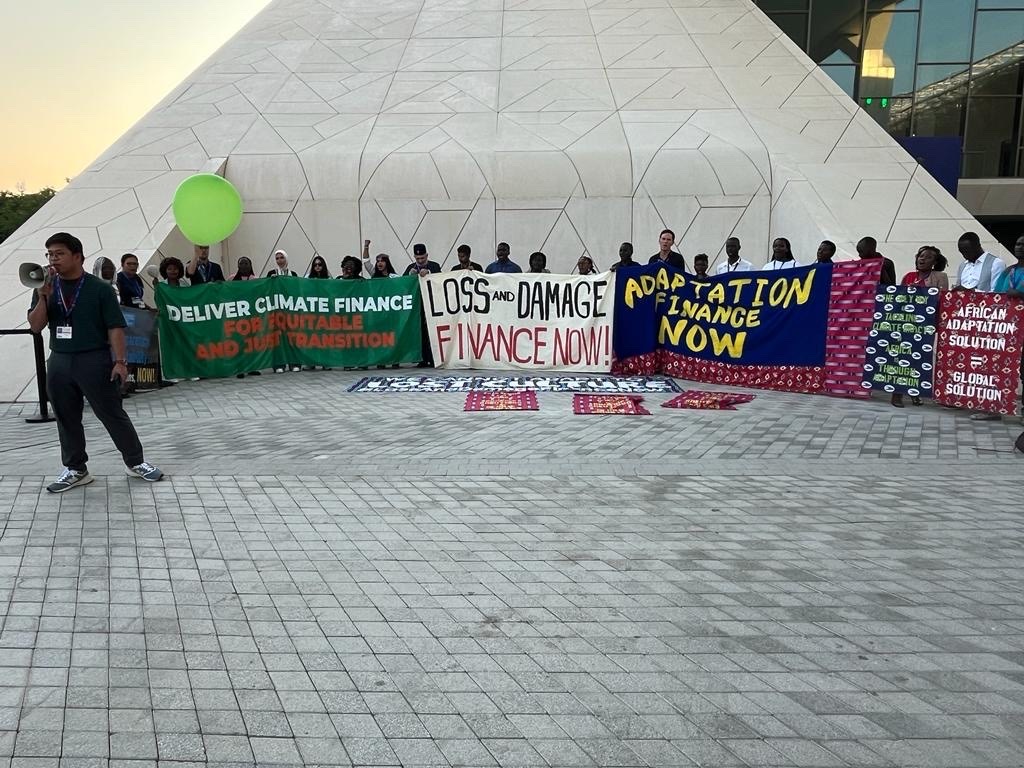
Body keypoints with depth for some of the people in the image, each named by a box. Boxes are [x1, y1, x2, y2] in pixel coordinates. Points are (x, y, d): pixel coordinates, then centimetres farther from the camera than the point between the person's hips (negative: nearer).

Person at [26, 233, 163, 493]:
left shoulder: (99, 288, -5)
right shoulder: (45, 288, 8)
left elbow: (115, 326, -7)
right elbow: (36, 327, 1)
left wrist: (120, 361, -14)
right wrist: (43, 297, -13)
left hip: (94, 359, -5)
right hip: (59, 362, 5)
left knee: (112, 414, 0)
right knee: (66, 419, 11)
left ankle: (135, 462, 13)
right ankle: (76, 470, 23)